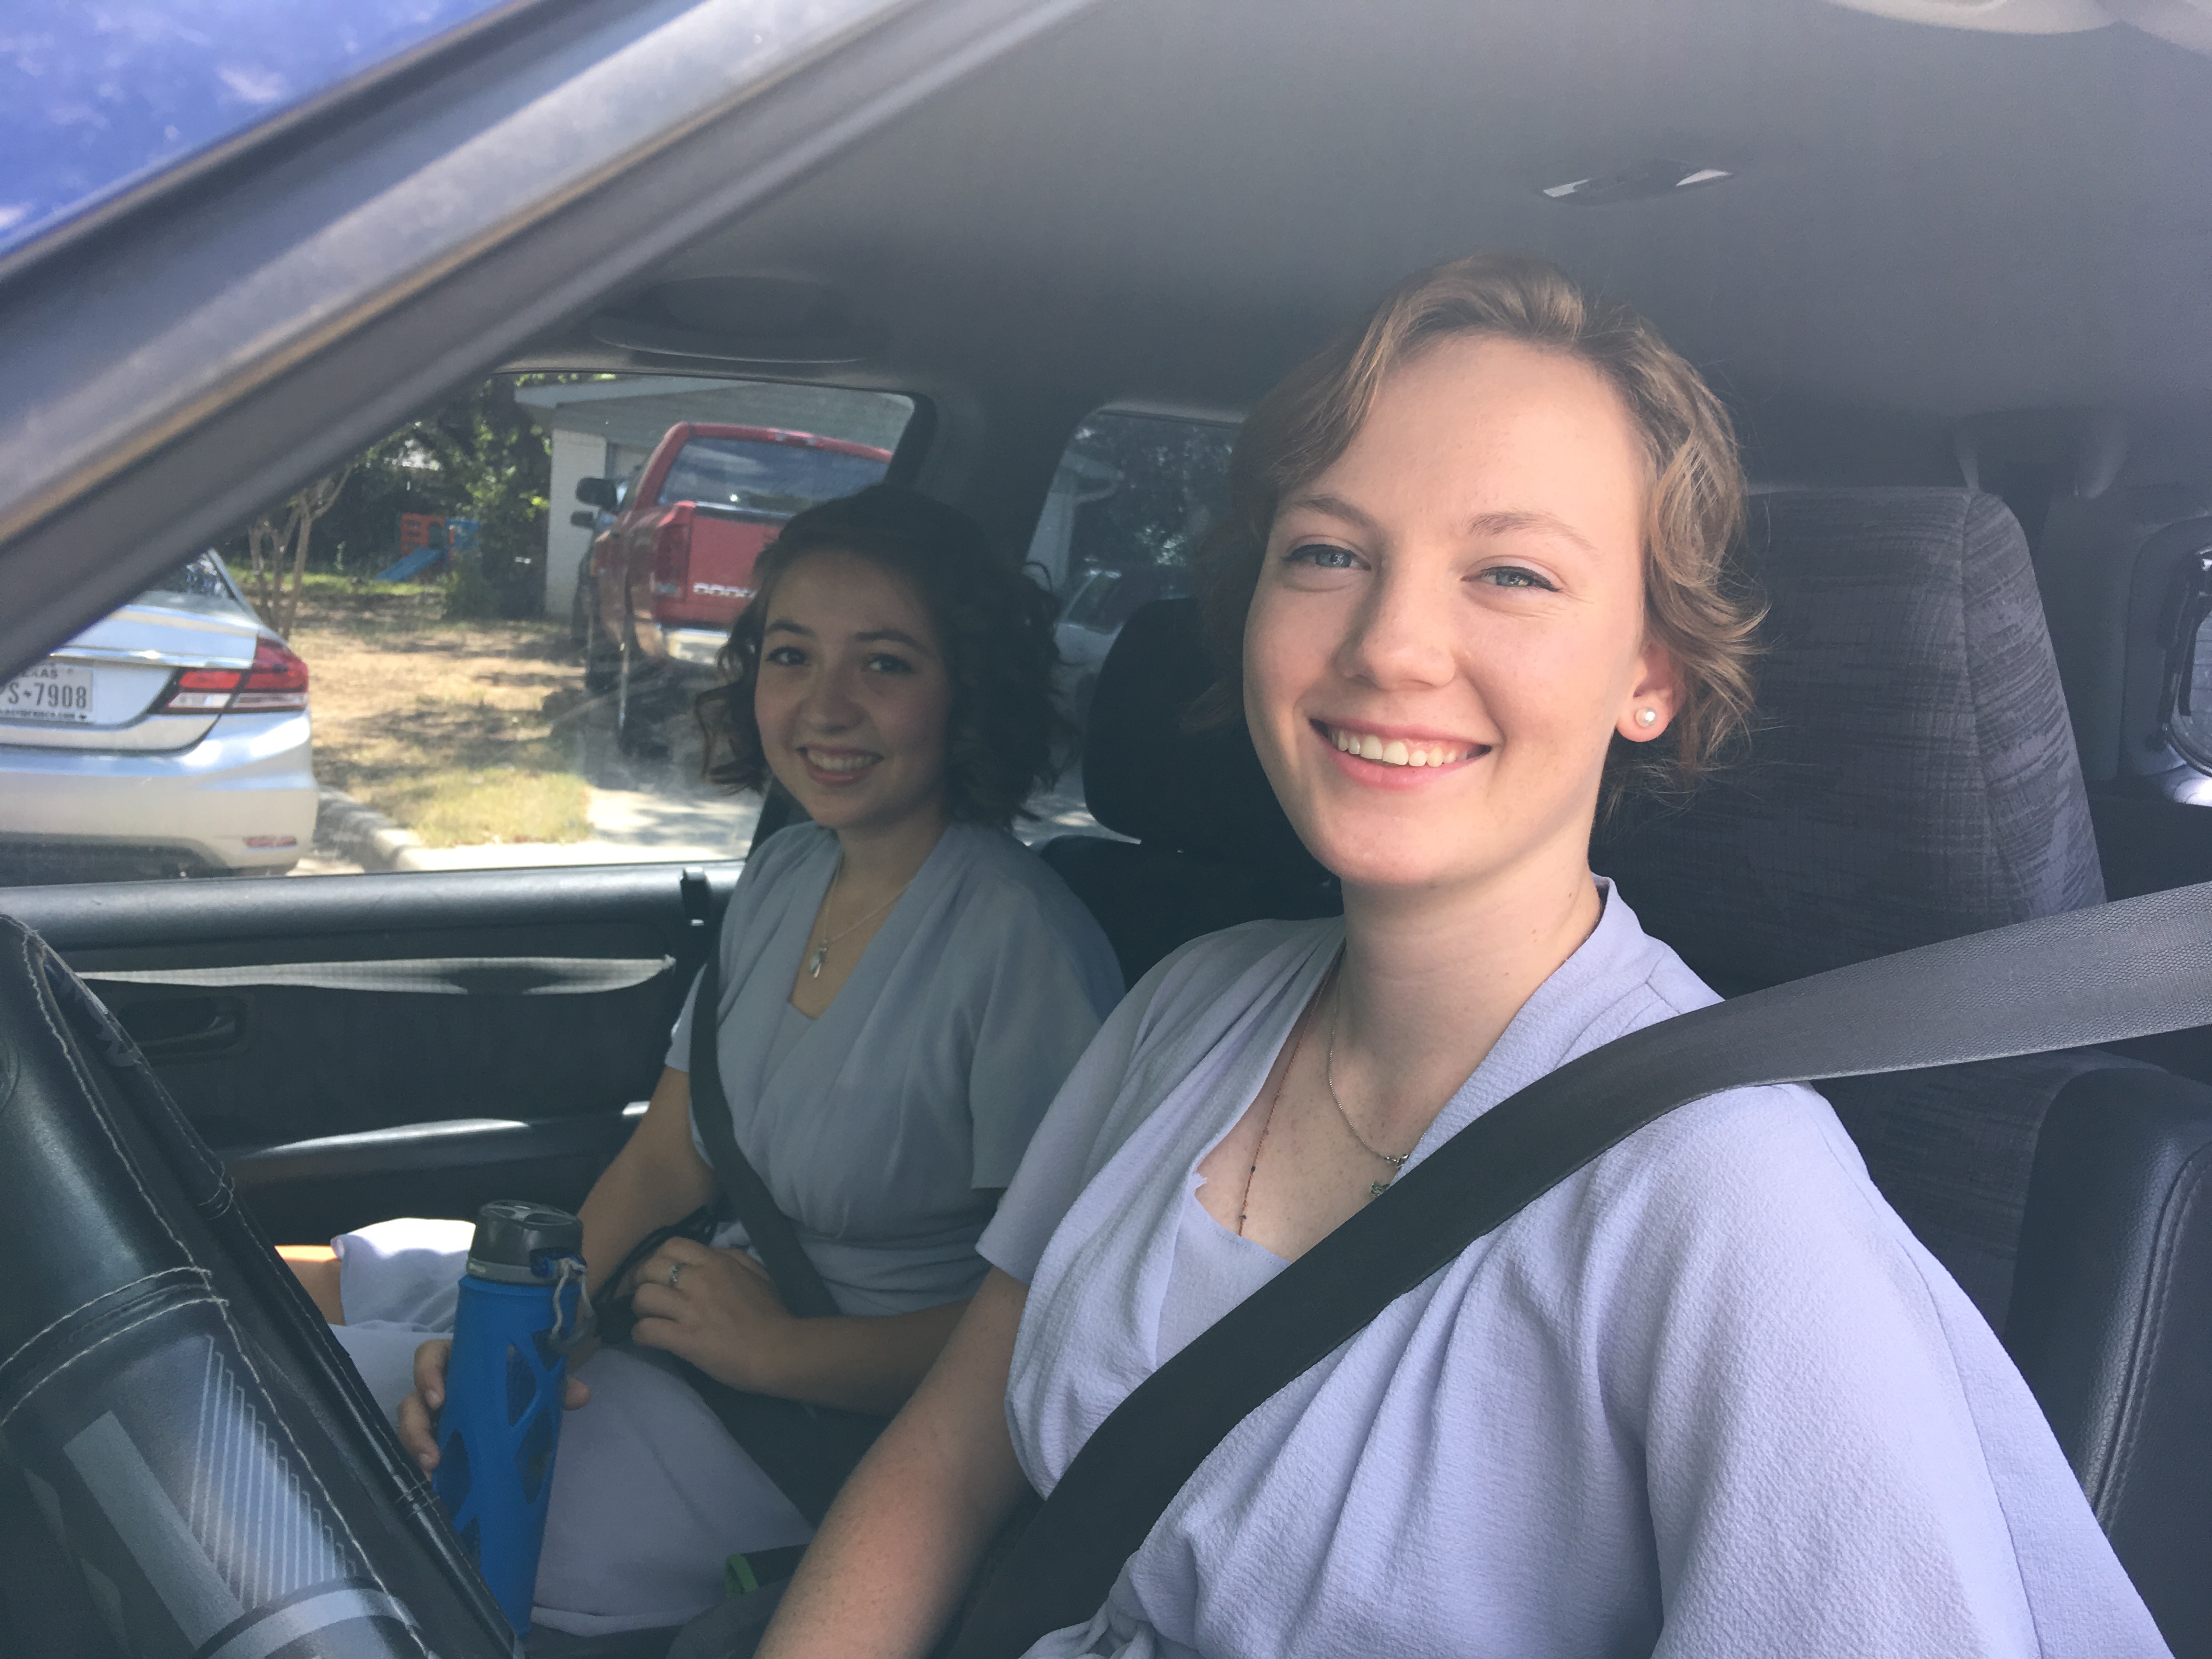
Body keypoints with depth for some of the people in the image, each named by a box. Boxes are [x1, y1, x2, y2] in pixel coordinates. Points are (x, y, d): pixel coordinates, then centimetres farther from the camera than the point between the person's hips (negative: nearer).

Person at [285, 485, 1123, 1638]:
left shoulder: (1022, 941, -23)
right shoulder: (784, 875, 4)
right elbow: (665, 1162, 7)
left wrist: (778, 1349, -20)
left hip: (845, 1410, -8)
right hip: (719, 1299, 8)